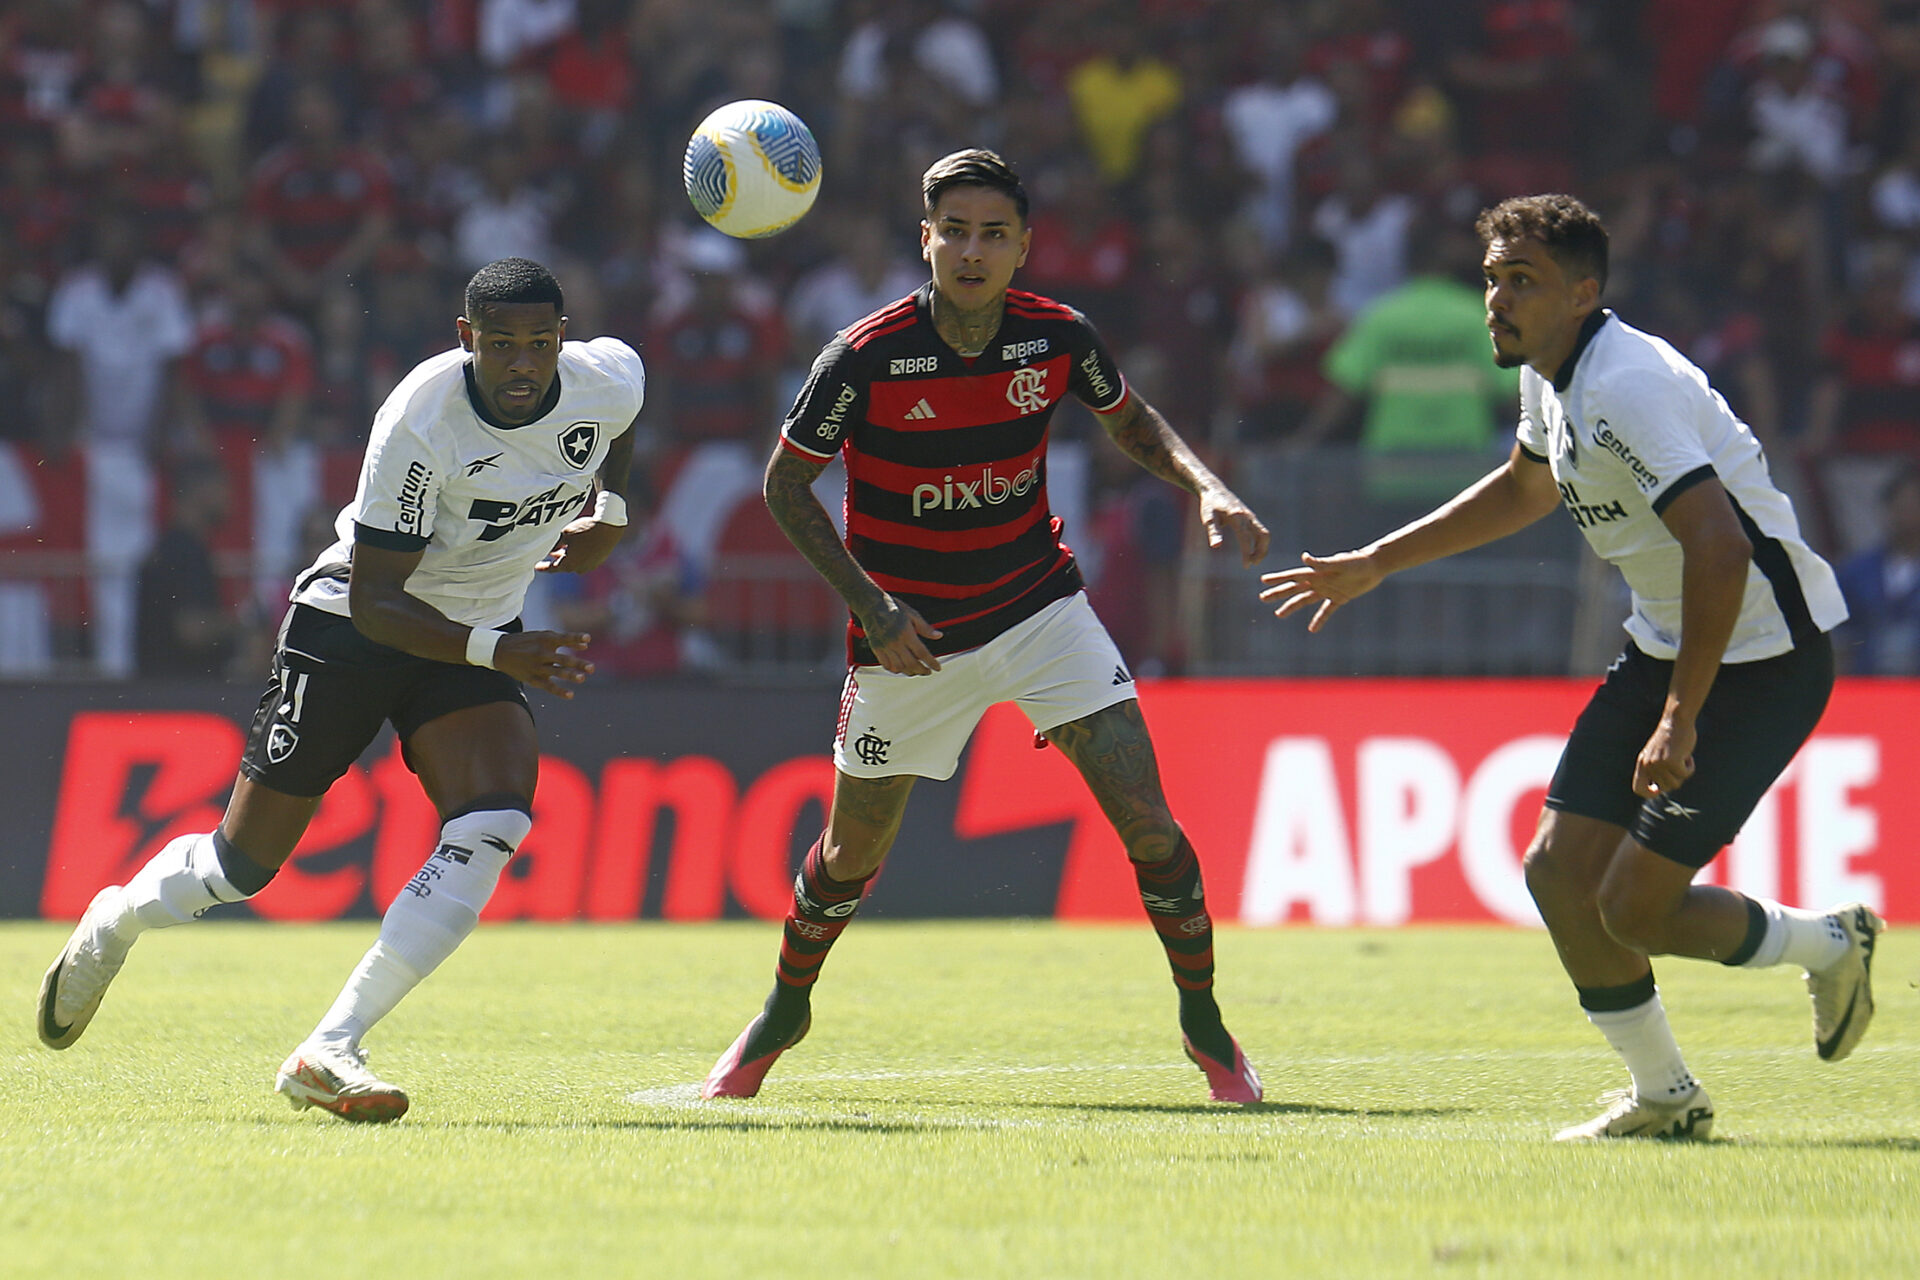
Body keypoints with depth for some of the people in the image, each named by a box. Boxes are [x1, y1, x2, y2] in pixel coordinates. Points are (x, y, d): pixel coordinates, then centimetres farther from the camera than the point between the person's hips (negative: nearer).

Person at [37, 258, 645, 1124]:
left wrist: (609, 512, 7)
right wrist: (500, 653, -37)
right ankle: (112, 925, 36)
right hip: (353, 622, -4)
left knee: (494, 824, -23)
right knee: (244, 863, 1)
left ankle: (330, 1051, -23)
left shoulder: (610, 381, -14)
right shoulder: (419, 425, -30)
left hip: (480, 633, 4)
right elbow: (374, 603, -27)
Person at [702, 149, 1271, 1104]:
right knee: (851, 855, 11)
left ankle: (1205, 1025, 3)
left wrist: (1207, 489, -8)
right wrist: (869, 602, -17)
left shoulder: (1059, 338, -11)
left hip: (1039, 608, 1)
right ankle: (783, 1015, 38)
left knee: (1146, 817, -13)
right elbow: (785, 483, -8)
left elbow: (1131, 422, 10)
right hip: (909, 634, -1)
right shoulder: (865, 359, -20)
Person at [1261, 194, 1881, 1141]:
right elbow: (1525, 488, 28)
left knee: (1634, 906, -11)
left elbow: (1719, 548, -33)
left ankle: (1828, 944, 15)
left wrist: (1680, 719, -30)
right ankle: (1664, 1097, 16)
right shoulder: (1550, 374, 6)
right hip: (1666, 642, 9)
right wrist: (1376, 563, 28)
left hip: (1767, 654, -9)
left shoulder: (1625, 387, -25)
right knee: (1561, 867, 2)